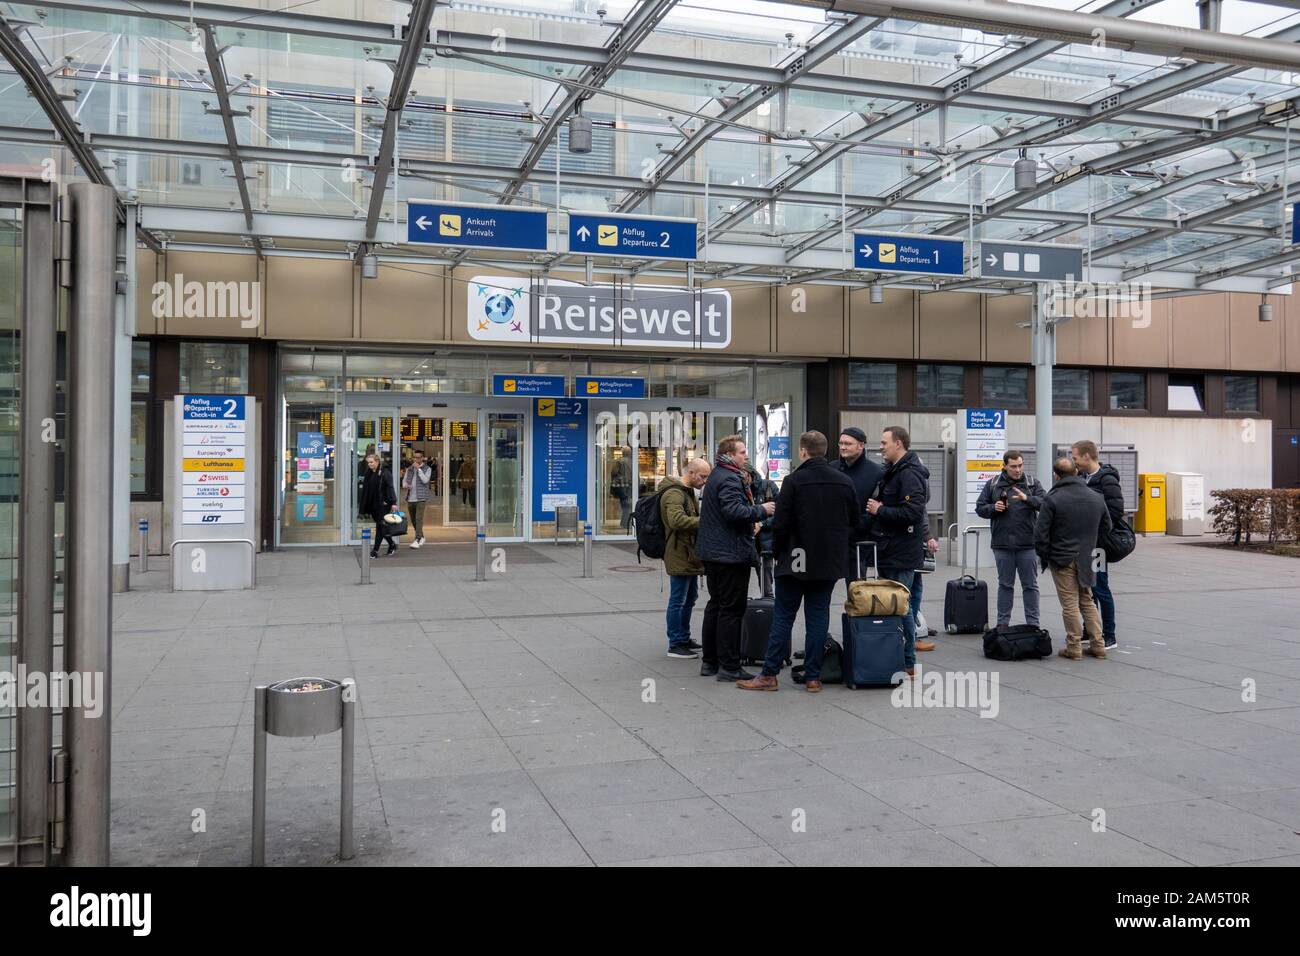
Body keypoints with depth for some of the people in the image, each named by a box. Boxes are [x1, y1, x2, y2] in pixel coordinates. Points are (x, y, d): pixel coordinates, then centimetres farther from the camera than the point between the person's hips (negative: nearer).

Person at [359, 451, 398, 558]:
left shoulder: (384, 473, -9)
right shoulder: (368, 474, 11)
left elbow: (390, 488, -13)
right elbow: (365, 490, 13)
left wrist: (393, 503, -19)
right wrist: (363, 507, 12)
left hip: (383, 504, -7)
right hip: (372, 504, 7)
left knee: (380, 526, -4)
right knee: (381, 526, 12)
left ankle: (375, 550, -1)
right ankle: (392, 545, 27)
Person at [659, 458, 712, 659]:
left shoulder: (688, 491, 17)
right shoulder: (673, 493, -18)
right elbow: (677, 520, -31)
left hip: (690, 554, 11)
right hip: (680, 555, -11)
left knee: (690, 598, 19)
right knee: (678, 601, -3)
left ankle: (684, 638, 30)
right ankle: (675, 644, 4)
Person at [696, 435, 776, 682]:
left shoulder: (716, 476, 16)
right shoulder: (729, 479, -17)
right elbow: (733, 510, -29)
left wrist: (750, 523, 18)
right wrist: (761, 510, -17)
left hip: (712, 551, 11)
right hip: (731, 553, -11)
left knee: (715, 605, 16)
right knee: (732, 610, -5)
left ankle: (709, 661, 22)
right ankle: (729, 666, -2)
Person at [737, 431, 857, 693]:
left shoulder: (794, 480, -11)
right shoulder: (845, 481, 4)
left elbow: (781, 522, -12)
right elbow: (854, 521, 11)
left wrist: (778, 550, 2)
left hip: (797, 560, -4)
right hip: (830, 562, 4)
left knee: (783, 616, 2)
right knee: (818, 616, 8)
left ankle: (769, 675, 4)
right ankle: (813, 676, 8)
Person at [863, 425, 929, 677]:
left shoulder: (909, 474, -16)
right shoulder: (893, 472, 16)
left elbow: (912, 512, -26)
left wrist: (880, 510, -16)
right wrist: (878, 509, 6)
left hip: (901, 553, -10)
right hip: (890, 551, 10)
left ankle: (907, 664, 5)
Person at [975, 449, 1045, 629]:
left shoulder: (1032, 483, 3)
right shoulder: (992, 484, 6)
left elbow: (1045, 503, -10)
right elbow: (979, 508, 7)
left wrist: (1027, 498, -26)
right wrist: (993, 508, -12)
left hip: (1027, 544, -1)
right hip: (1002, 544, 1)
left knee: (1030, 585, 5)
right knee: (1005, 585, 10)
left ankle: (1033, 624, 12)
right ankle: (1003, 623, 17)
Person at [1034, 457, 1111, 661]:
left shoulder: (1052, 499, -14)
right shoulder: (1095, 498, 5)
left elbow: (1041, 533, -15)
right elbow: (1106, 526, 15)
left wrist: (1044, 557, -2)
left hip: (1062, 560, -5)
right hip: (1085, 559, 5)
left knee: (1070, 604, 0)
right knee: (1087, 602, 16)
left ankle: (1074, 648, 5)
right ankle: (1098, 646, 16)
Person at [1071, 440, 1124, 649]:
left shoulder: (1107, 480, -13)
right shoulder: (1081, 478, 12)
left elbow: (1116, 511, -19)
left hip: (1097, 544, -8)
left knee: (1100, 589, -2)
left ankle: (1109, 636, 6)